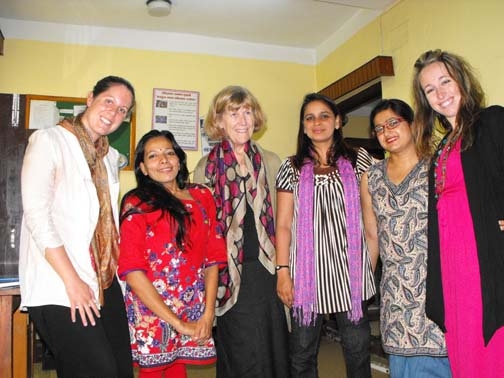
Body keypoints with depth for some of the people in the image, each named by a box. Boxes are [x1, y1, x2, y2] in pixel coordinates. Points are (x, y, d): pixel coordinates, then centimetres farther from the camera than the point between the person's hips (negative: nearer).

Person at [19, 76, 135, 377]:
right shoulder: (49, 140, -4)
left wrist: (113, 268, 6)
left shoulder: (111, 157, 17)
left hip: (105, 282, 7)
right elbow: (37, 216, -13)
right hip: (58, 286, -6)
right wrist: (72, 281, -16)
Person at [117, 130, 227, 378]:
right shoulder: (137, 205, -5)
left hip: (195, 315, 3)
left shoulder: (202, 197, 6)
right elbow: (132, 271, -13)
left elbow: (212, 258, 6)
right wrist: (177, 323, -14)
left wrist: (209, 312, -3)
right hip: (152, 312, -3)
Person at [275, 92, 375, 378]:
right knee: (302, 353, 6)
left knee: (358, 348, 7)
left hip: (350, 265, 0)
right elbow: (283, 224, 5)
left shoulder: (358, 160, 8)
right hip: (308, 266, 1)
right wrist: (283, 271, -2)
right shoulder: (293, 167, 8)